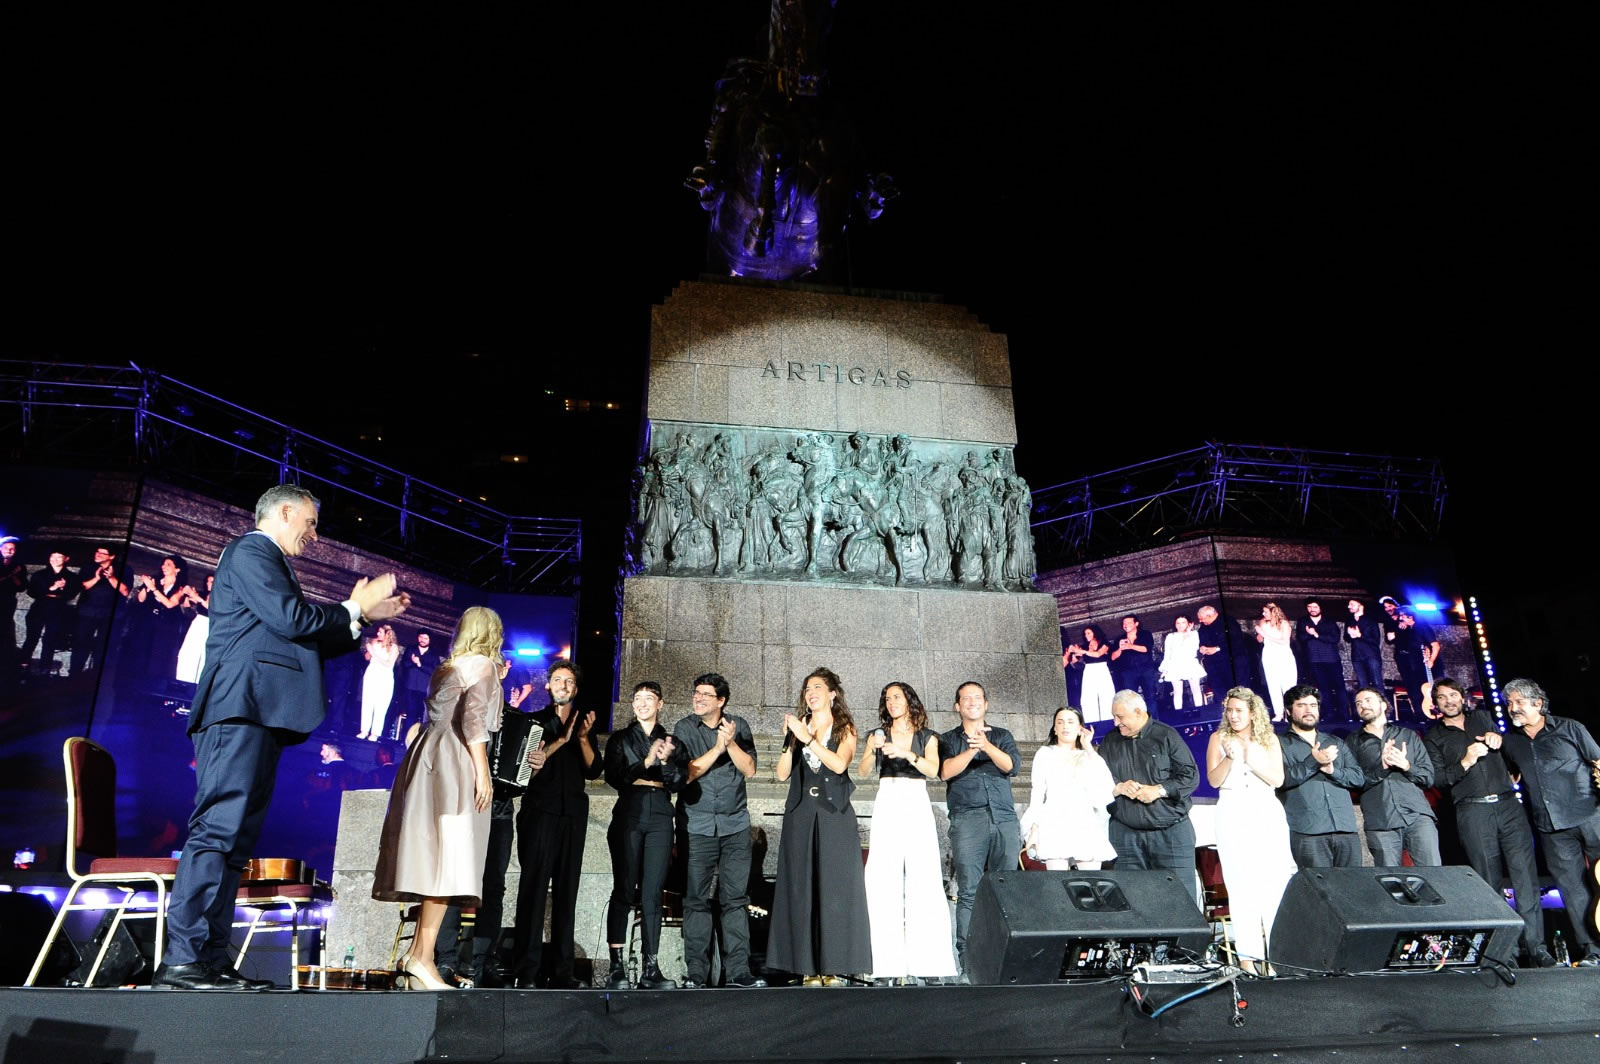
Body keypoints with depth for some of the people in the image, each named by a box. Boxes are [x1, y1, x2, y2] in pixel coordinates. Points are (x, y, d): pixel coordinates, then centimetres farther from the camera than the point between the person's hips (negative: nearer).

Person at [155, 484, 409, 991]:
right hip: (242, 708, -11)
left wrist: (363, 615, 21)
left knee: (232, 840, 6)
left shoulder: (264, 560, 29)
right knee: (218, 831, -14)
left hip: (257, 718, 11)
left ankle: (212, 962, 8)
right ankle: (182, 961, -14)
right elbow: (291, 620, -15)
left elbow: (305, 640, 27)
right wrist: (355, 608, -1)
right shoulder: (251, 551, -1)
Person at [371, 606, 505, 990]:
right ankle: (422, 958, -14)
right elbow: (473, 715, -14)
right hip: (454, 761, -8)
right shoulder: (483, 664, 0)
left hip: (431, 755, 8)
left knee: (435, 856, 8)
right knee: (449, 856, -10)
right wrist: (482, 770, -16)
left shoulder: (446, 667, 23)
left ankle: (417, 954, 8)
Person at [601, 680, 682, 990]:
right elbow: (614, 776, -1)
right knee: (624, 892, -6)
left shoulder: (670, 741, 14)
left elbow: (679, 784, 6)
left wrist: (666, 761, -12)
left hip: (660, 819, 1)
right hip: (629, 817, -1)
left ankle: (651, 969, 0)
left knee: (652, 895, -1)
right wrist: (647, 762, -12)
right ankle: (616, 968, -4)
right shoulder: (620, 739, 12)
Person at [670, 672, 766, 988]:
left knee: (736, 899, 2)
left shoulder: (738, 726, 6)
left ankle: (738, 971, 7)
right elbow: (686, 773, -7)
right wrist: (717, 749, -13)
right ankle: (696, 973, 7)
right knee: (696, 899, -1)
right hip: (698, 825, -1)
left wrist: (731, 742, -13)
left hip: (735, 823, 1)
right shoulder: (684, 729, 3)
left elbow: (749, 769, 0)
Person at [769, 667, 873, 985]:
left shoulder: (845, 729, 7)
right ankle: (808, 966, 3)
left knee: (835, 887, -2)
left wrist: (808, 738, -13)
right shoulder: (797, 727, 13)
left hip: (834, 815, -2)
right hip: (801, 815, 2)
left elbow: (839, 764, -12)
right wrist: (790, 740, -6)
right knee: (802, 888, -1)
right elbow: (783, 774, 5)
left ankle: (833, 965, 3)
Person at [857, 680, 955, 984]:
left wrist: (906, 753, -19)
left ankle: (928, 959, -2)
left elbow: (933, 770, -5)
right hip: (887, 806, 1)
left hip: (917, 807, -1)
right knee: (883, 883, -7)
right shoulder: (878, 735, 14)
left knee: (924, 881, -7)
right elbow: (862, 771, 0)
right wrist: (873, 749, -18)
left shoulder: (927, 737, 12)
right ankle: (889, 960, -5)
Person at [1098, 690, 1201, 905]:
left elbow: (1191, 776, -2)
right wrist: (1118, 788, -11)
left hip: (1171, 832, -3)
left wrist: (1159, 790, -14)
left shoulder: (1167, 736, 1)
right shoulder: (1110, 742, 11)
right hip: (1126, 835, 3)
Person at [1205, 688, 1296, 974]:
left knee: (1275, 883, -6)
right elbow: (1213, 780, 1)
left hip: (1268, 814, 1)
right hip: (1233, 815, -1)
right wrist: (1229, 758, -14)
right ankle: (1248, 956, -5)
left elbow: (1278, 779, 2)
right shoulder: (1219, 738, 9)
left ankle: (1278, 954, -1)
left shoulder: (1269, 739, 12)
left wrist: (1252, 760, -10)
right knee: (1241, 886, -6)